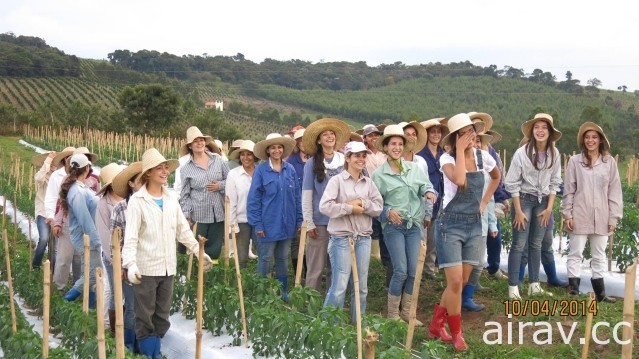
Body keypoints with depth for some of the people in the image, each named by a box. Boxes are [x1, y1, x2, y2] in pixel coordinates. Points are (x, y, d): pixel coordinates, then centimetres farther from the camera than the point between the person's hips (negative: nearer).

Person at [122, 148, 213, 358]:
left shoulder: (171, 199, 8)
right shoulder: (137, 201, -9)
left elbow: (183, 230, 14)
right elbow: (130, 236, -15)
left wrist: (198, 251, 11)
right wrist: (130, 264, -26)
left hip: (168, 267, 5)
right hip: (146, 268, -5)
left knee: (162, 315, 14)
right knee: (145, 316, 5)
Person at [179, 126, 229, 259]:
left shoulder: (218, 160, 5)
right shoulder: (186, 169, 2)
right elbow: (184, 194, 2)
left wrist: (220, 185, -9)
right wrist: (186, 214, -5)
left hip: (218, 213, 1)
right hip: (198, 215, -1)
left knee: (214, 250, 7)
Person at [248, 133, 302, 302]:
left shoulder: (290, 169, 3)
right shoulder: (260, 170, -7)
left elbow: (296, 196, 8)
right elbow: (254, 199, -7)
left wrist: (299, 220, 5)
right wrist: (257, 224, -10)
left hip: (287, 223, 4)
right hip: (268, 223, -3)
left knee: (283, 259, 14)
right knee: (265, 259, 5)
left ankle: (283, 292, 25)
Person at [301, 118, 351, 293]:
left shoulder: (344, 161, 6)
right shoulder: (312, 163, -1)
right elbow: (306, 195, -2)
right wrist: (309, 223, -6)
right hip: (319, 221, -2)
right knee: (316, 268, 0)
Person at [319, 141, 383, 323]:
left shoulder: (368, 182, 10)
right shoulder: (337, 180, -5)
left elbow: (378, 207, 4)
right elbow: (325, 206, -15)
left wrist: (362, 203, -11)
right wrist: (350, 208, -13)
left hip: (364, 238, 5)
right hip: (341, 238, -5)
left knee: (361, 287, 12)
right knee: (339, 286, -6)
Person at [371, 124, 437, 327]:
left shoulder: (414, 168, 9)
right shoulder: (379, 175, 0)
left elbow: (426, 184, 6)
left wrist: (429, 191, -16)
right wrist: (387, 211, -17)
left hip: (414, 225, 4)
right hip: (393, 226, -4)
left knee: (413, 272, 4)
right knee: (401, 271, -10)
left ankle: (407, 312, 20)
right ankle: (393, 314, 8)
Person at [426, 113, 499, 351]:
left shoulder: (483, 157, 3)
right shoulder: (447, 158, -11)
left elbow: (496, 177, 25)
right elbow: (459, 180, -32)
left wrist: (484, 202, 12)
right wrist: (461, 151, -22)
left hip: (474, 225, 5)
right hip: (450, 224, -5)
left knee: (462, 282, 9)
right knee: (455, 282, -10)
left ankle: (436, 325, 25)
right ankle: (456, 334, 8)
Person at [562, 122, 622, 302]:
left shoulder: (610, 162, 2)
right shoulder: (575, 161, -2)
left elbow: (614, 191, 3)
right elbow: (569, 190, 0)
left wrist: (614, 217, 0)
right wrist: (568, 214, -4)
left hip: (602, 217, 2)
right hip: (580, 216, -2)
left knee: (599, 255, 13)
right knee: (576, 253, 1)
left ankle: (599, 292, 21)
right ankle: (574, 288, 3)